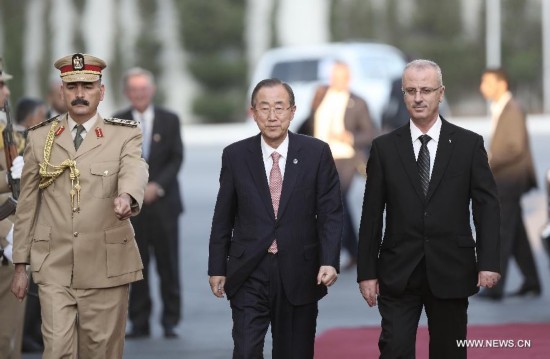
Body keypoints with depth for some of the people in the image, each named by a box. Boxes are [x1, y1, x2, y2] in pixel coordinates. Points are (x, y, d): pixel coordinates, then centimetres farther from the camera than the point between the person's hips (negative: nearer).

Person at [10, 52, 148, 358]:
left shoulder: (125, 135, 2)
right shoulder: (41, 137, 8)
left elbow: (134, 171, -19)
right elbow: (27, 204, 11)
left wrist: (127, 196, -43)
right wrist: (20, 265, 9)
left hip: (106, 268, -1)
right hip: (54, 267, 1)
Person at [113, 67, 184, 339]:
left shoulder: (170, 120, 7)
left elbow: (176, 159, 2)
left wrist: (157, 186, -11)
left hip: (163, 202, 0)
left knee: (168, 265, -1)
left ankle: (170, 321, 6)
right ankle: (139, 322, 6)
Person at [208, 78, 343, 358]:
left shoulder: (316, 153, -1)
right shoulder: (235, 156, 2)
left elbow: (330, 212, -1)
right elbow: (223, 217, 8)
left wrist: (329, 261, -12)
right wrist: (217, 267, 7)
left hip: (298, 275, 0)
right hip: (249, 275, 0)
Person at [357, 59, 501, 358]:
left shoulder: (469, 144, 2)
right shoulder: (384, 147, 4)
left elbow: (487, 205, 0)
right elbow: (372, 214, 5)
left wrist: (489, 262, -11)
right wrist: (366, 272, 0)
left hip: (451, 273, 0)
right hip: (398, 274, 0)